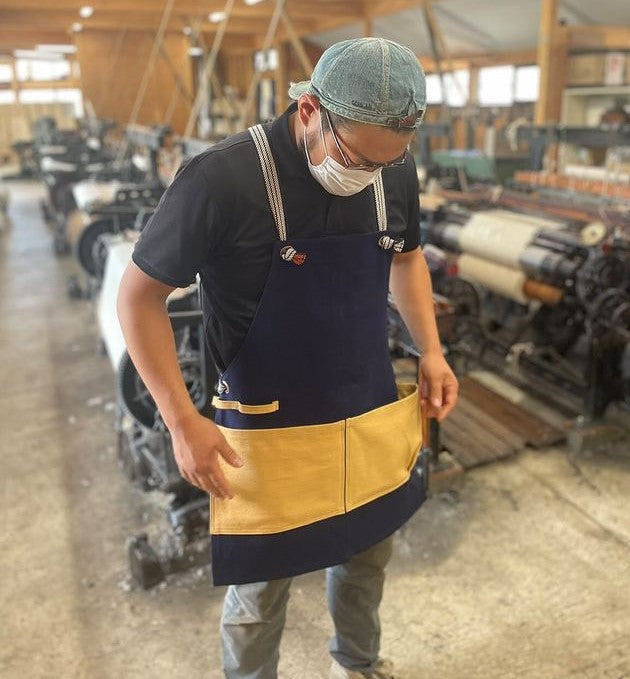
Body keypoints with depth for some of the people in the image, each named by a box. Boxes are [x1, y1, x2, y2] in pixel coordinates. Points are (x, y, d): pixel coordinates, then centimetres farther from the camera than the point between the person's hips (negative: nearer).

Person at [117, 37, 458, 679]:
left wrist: (431, 351, 4)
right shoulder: (223, 179, -23)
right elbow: (138, 298, -13)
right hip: (270, 431, -5)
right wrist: (183, 421, -16)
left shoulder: (393, 169, -6)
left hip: (374, 417, 5)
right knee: (260, 590, 13)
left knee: (367, 556, 25)